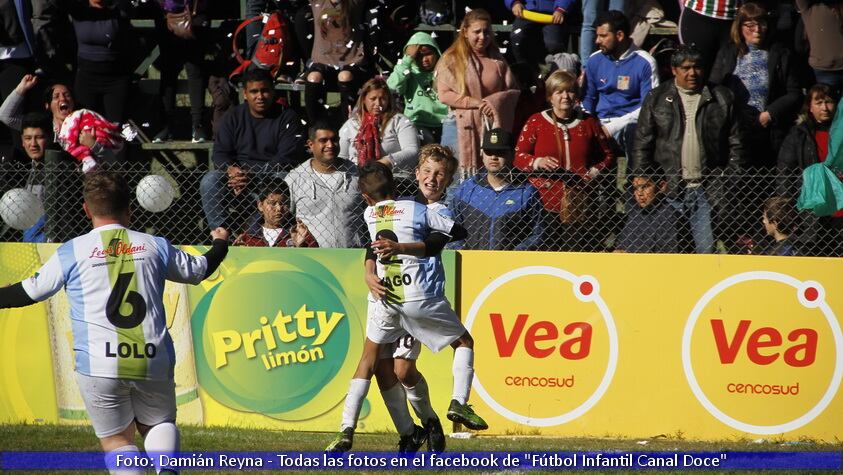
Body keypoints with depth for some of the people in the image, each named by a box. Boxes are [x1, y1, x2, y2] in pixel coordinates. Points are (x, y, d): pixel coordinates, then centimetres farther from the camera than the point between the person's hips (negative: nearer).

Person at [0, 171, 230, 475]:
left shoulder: (72, 252, 1)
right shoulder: (155, 247, 10)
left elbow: (29, 292, 10)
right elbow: (199, 270, 27)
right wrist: (220, 244, 48)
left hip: (99, 367, -2)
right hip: (154, 362, 2)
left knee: (116, 440, 11)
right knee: (159, 423, 22)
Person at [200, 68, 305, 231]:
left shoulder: (287, 117, 2)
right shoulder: (233, 117, 13)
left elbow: (286, 159, -9)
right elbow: (220, 153, 5)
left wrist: (252, 177, -22)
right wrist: (233, 171, -21)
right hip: (238, 173, 3)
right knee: (209, 181, -26)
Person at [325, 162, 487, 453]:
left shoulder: (369, 215, 12)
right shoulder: (415, 209, 3)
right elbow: (460, 232, 9)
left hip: (383, 299, 2)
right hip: (419, 296, -2)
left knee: (368, 361, 12)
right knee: (464, 342, 18)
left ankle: (347, 430, 1)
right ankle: (459, 403, -1)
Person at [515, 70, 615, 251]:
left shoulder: (588, 123, 13)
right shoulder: (536, 122, 6)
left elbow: (607, 155, 20)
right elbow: (518, 156, 5)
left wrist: (593, 173, 1)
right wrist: (538, 162, -15)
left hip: (578, 203, 2)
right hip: (545, 201, -2)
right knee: (546, 250, -9)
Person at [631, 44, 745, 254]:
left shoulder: (722, 99, 8)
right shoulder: (657, 99, 8)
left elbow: (735, 144, 8)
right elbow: (642, 144, 7)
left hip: (708, 190, 0)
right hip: (670, 189, 0)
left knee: (708, 249, -5)